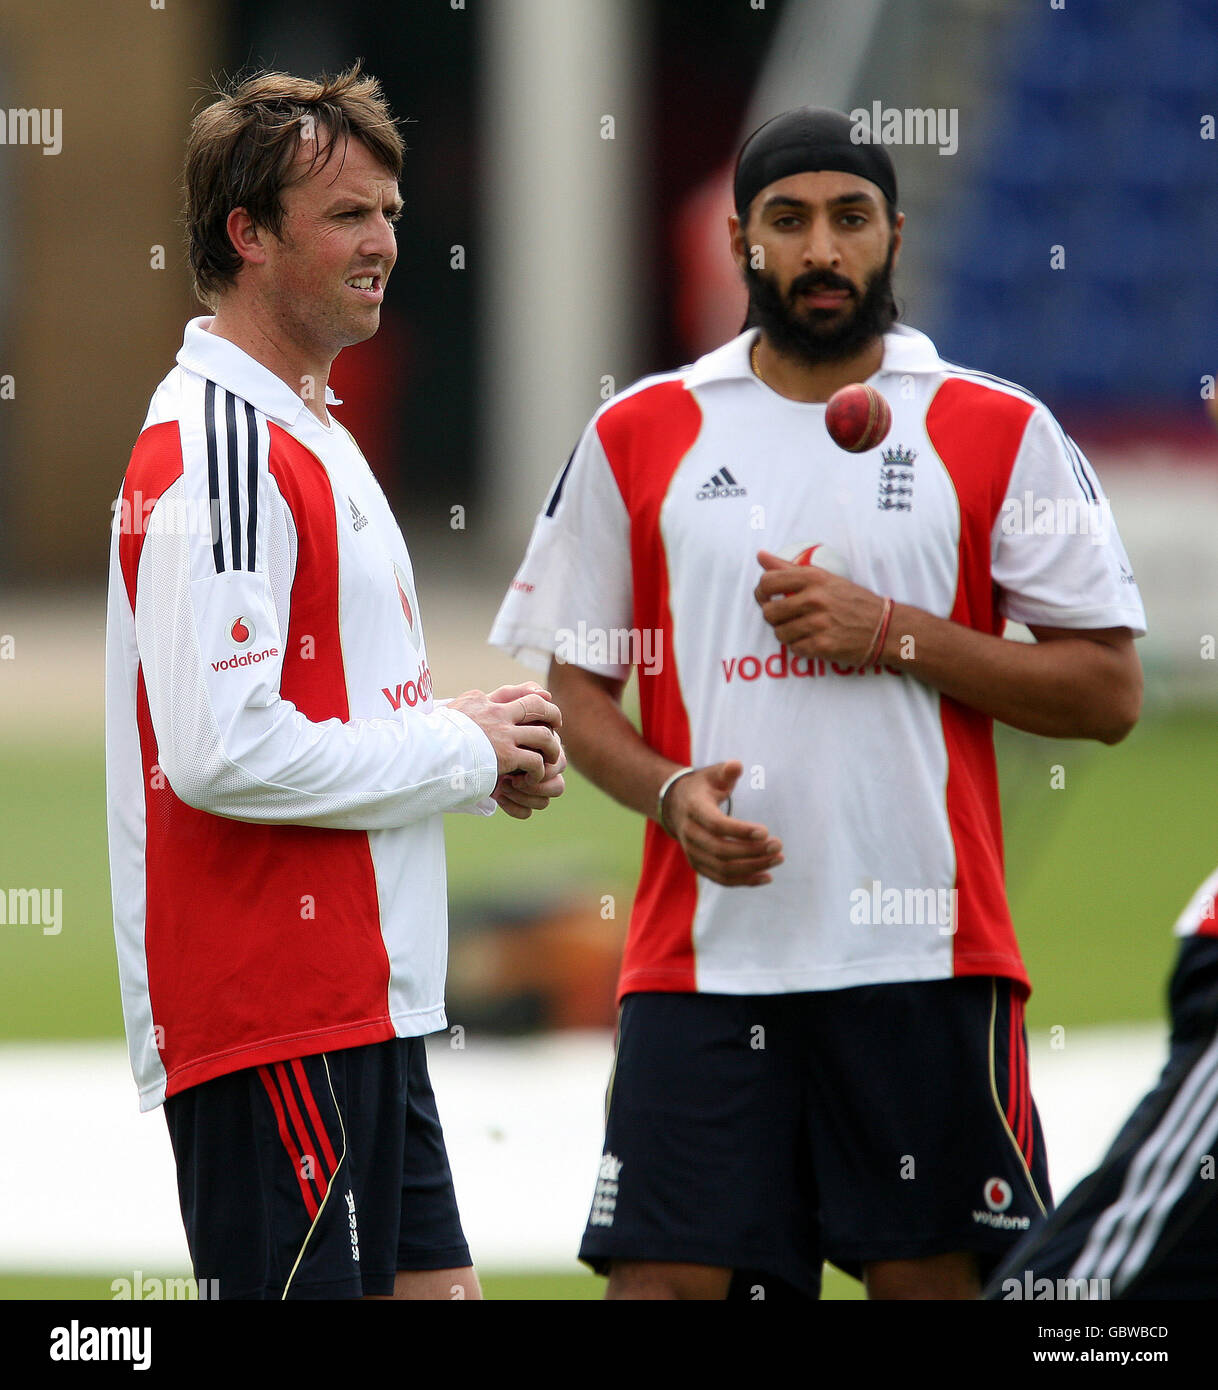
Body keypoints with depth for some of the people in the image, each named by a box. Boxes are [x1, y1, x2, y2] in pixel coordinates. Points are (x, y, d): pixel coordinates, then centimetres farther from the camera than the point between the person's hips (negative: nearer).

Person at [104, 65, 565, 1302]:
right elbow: (221, 752, -23)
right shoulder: (214, 447, -14)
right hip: (273, 1017, -10)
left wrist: (481, 748, 7)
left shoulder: (307, 433, 19)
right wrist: (465, 750, -12)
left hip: (357, 1009, 10)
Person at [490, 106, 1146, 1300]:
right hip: (698, 954, 1)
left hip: (924, 953, -1)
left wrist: (897, 636, -8)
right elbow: (578, 685, 15)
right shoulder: (638, 435, 11)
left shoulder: (998, 432, 6)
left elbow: (1107, 689, 3)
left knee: (933, 1276, -1)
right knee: (662, 1276, -6)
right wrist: (667, 792, -6)